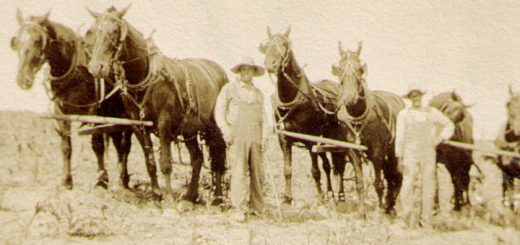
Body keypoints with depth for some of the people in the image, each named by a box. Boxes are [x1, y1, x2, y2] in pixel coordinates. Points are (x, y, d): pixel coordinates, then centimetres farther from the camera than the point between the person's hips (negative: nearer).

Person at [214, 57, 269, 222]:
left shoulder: (258, 93, 18)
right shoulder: (229, 89, 6)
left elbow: (263, 116, 17)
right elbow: (219, 112, 3)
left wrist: (264, 136, 5)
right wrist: (226, 132, -8)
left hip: (255, 137, 4)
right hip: (237, 136, -4)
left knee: (257, 172, 3)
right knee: (239, 171, -9)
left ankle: (256, 207, 13)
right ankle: (239, 209, -7)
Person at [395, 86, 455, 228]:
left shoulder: (431, 113, 8)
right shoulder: (404, 114, 2)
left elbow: (449, 125, 19)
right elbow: (399, 137, 1)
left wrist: (441, 138, 5)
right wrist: (399, 157, -4)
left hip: (428, 153, 3)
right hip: (410, 153, -2)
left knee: (428, 186, 3)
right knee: (408, 183, -11)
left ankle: (426, 219, 12)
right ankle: (406, 217, 0)